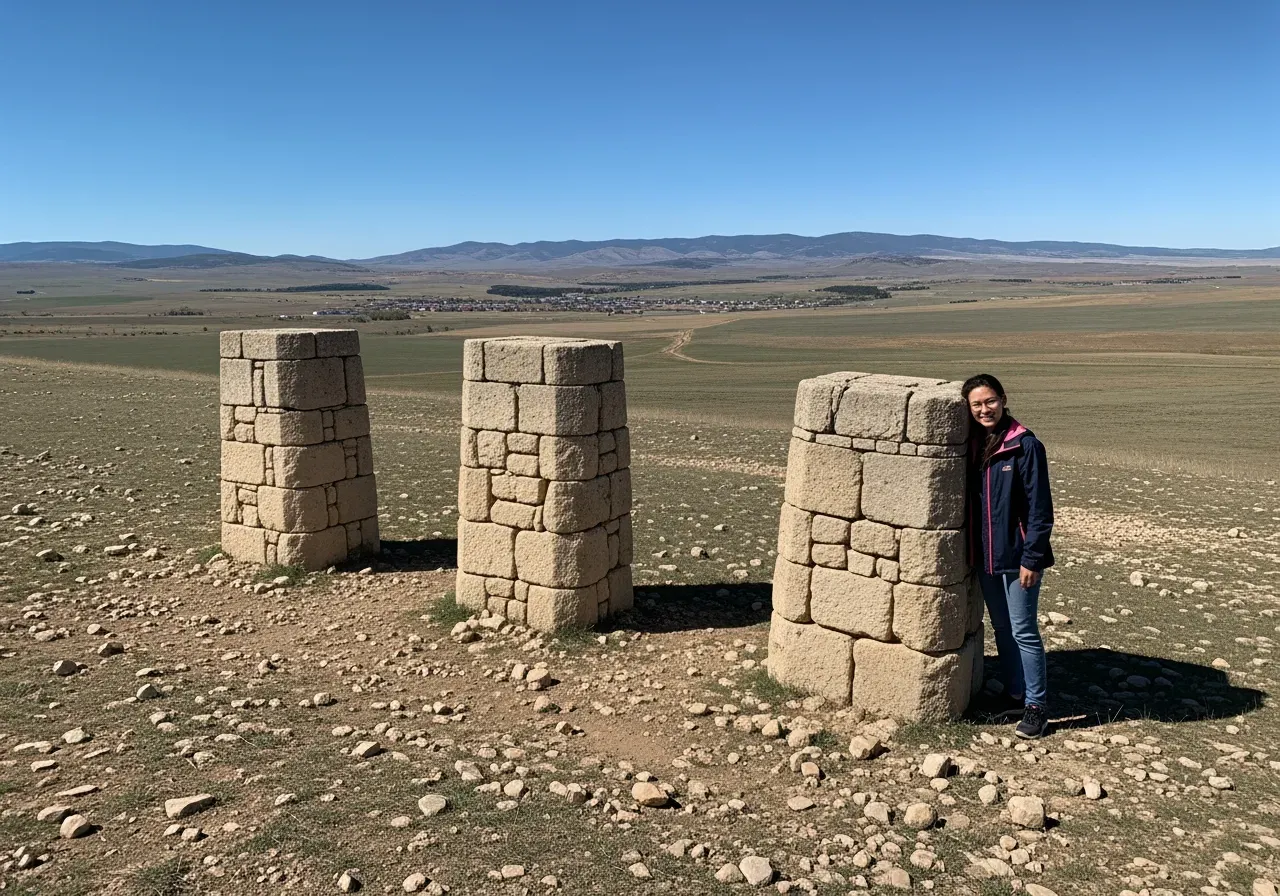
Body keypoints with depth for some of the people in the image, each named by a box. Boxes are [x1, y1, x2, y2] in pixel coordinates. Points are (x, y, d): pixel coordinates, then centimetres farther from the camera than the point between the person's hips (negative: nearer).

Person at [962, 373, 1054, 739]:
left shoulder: (1025, 445, -13)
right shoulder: (973, 445, 5)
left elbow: (1039, 506, -13)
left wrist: (1031, 558, -15)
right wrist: (969, 550, 7)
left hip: (1017, 555, -6)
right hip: (984, 555, 6)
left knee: (1023, 631, 2)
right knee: (1001, 628, 16)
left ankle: (1037, 705, 14)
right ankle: (1014, 695, 30)